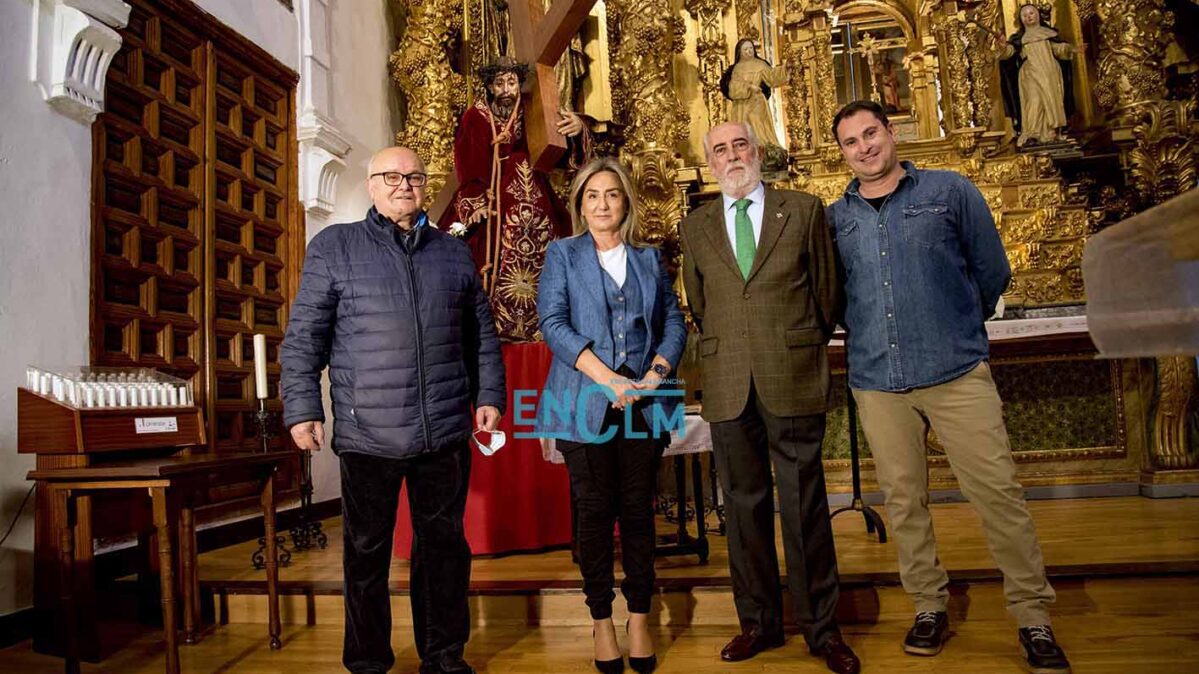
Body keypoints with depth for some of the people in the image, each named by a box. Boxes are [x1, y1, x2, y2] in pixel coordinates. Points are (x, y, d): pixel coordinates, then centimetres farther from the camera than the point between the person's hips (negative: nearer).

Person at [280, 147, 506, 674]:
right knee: (367, 551, 10)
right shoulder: (334, 246, 4)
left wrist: (489, 395, 9)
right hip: (367, 434, -2)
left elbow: (482, 334, 16)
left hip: (446, 432, 3)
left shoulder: (455, 253, 13)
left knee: (445, 546, 12)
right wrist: (302, 409, -5)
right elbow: (303, 337, 1)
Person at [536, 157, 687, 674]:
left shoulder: (648, 258, 14)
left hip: (643, 403, 2)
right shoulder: (563, 255, 6)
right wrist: (608, 379, -14)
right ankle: (601, 622, 16)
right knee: (595, 511, 3)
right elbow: (554, 324, -5)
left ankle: (640, 619, 17)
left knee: (638, 510, 5)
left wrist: (655, 375, -8)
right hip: (586, 402, -2)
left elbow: (674, 322, 10)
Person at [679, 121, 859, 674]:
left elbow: (827, 289, 10)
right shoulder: (695, 227, 11)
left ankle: (821, 628, 19)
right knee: (743, 504, 9)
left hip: (794, 379, -2)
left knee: (805, 504, 4)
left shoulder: (804, 210, 6)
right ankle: (759, 621, 24)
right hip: (727, 384, 2)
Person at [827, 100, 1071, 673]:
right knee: (902, 499, 10)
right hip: (876, 379, 2)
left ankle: (1034, 618, 15)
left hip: (957, 371, -2)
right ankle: (929, 607, 26)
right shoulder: (834, 217, 8)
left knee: (997, 492, -2)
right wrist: (868, 329, 11)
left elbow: (993, 273, 8)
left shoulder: (951, 191, 3)